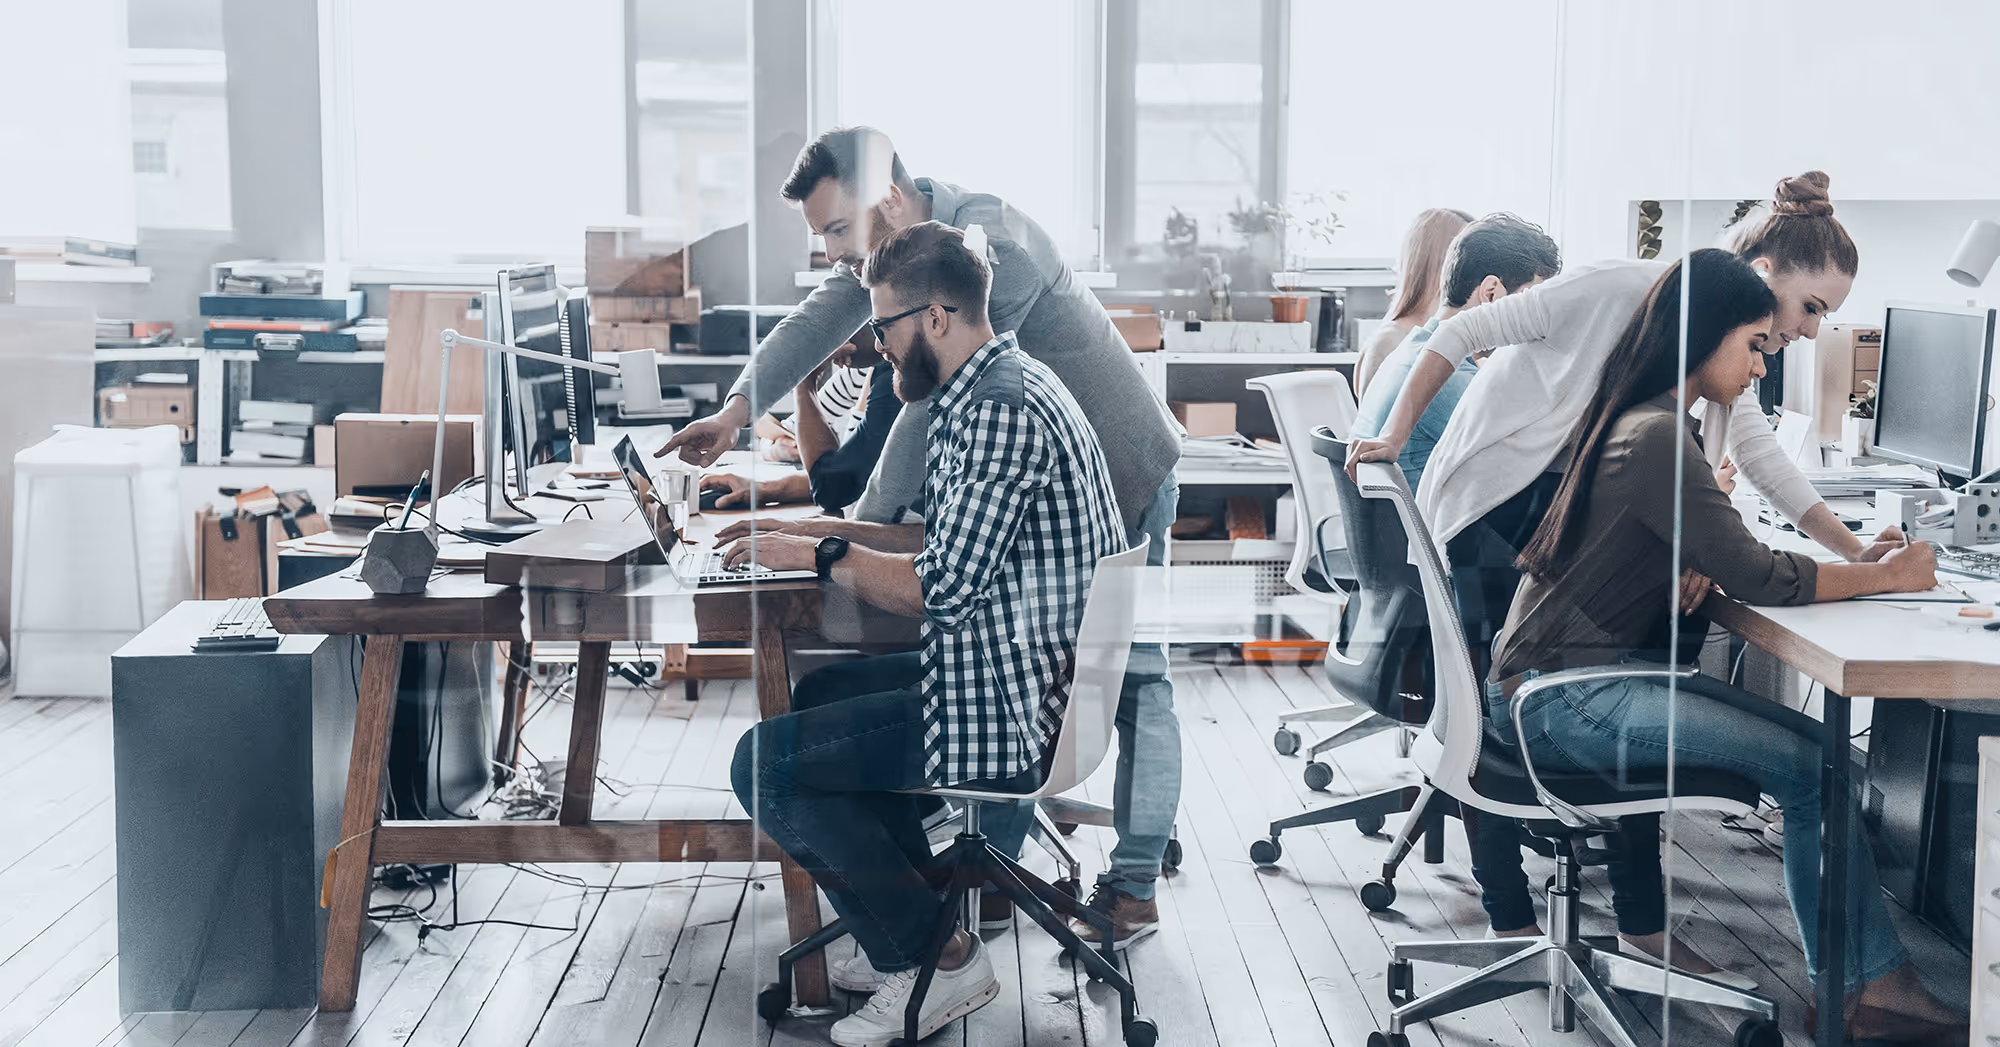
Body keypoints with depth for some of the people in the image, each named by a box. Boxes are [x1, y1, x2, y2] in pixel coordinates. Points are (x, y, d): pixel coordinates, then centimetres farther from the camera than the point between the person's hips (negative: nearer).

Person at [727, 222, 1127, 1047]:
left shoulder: (1002, 411, -22)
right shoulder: (990, 390, 13)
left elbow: (942, 588, -23)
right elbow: (946, 542, 20)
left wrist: (822, 558, -9)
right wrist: (811, 535, 13)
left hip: (1013, 704, -11)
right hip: (1023, 669, 11)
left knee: (765, 762, -9)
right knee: (821, 694, 27)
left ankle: (942, 961, -1)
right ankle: (910, 922, 24)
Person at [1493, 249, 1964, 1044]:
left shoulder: (1644, 422, 14)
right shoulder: (1657, 438, -17)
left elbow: (1718, 558, 19)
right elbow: (1759, 580, -16)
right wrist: (1887, 576, -3)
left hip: (1587, 674, 9)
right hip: (1561, 701, -9)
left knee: (1815, 749, -3)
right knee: (1812, 764, -16)